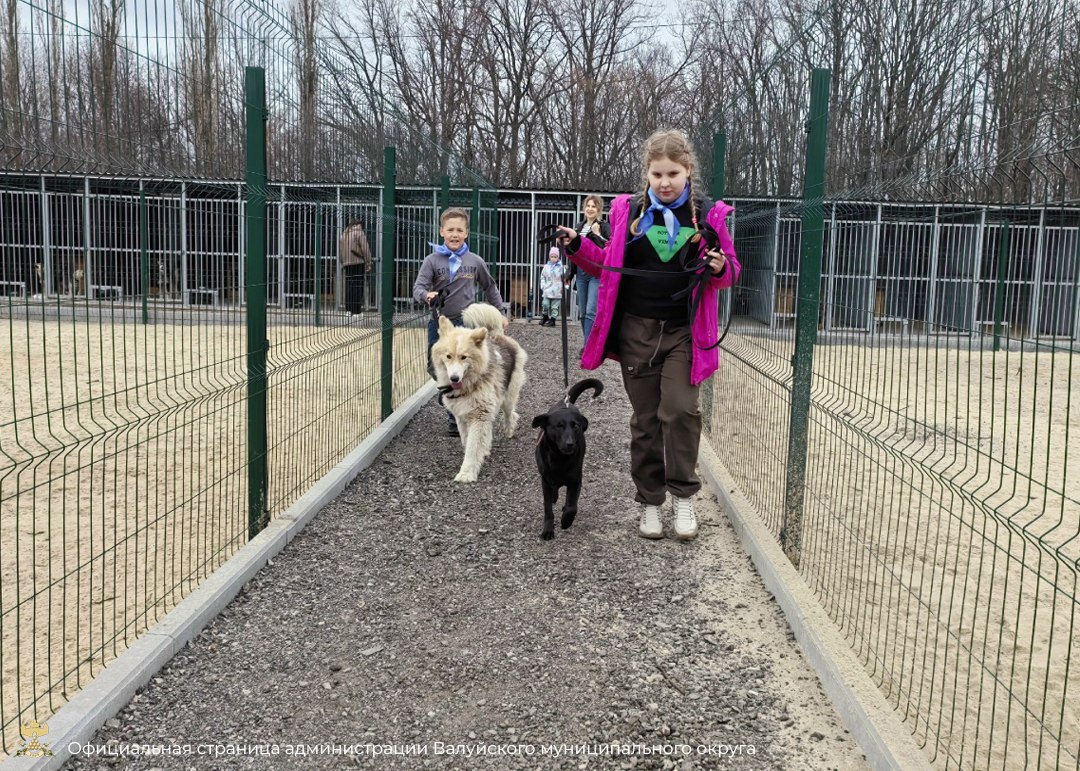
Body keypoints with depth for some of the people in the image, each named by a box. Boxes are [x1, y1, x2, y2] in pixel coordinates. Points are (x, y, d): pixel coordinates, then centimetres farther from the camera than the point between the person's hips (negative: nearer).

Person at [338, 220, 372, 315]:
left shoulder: (343, 234, 20)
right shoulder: (359, 232, -1)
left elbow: (340, 252, 21)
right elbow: (365, 249, -8)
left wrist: (342, 263, 23)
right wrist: (368, 264, -6)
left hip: (347, 264, 6)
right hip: (358, 263, -6)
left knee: (349, 287, 9)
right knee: (357, 287, -7)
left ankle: (348, 309, 7)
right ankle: (356, 310, -11)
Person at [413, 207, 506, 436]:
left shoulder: (475, 261, 2)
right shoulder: (432, 260, -2)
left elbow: (490, 287, 15)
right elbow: (418, 287, -10)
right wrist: (427, 295, -32)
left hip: (466, 323, 0)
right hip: (439, 323, 1)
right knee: (436, 369, 6)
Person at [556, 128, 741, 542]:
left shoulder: (709, 214, 1)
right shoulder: (628, 211, 4)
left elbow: (731, 270, 8)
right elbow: (610, 265, 15)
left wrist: (720, 268, -15)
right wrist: (579, 247, -1)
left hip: (683, 333, -1)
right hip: (637, 330, 2)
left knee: (679, 410, -14)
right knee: (645, 419, 7)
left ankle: (683, 496, 6)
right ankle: (649, 502, 19)